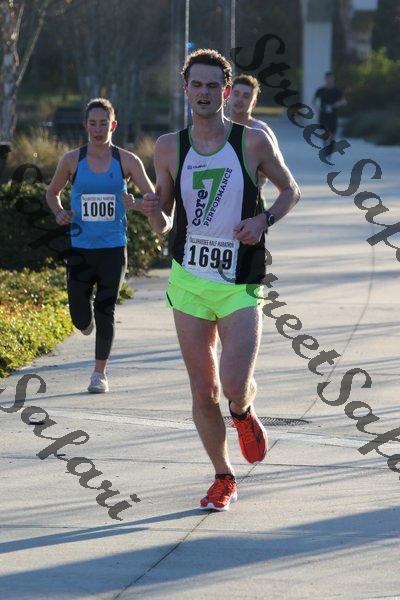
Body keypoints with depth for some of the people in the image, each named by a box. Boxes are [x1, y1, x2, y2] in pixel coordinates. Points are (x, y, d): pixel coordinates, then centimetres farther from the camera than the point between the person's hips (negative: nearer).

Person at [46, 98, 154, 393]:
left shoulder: (127, 161, -1)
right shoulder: (72, 160, 1)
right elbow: (52, 193, 16)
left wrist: (135, 205, -25)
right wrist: (59, 213, -5)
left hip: (113, 249, -1)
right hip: (80, 249, 1)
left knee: (106, 311, -2)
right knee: (80, 317, 0)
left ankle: (100, 372, 10)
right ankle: (88, 323, 37)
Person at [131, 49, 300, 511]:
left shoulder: (253, 142, -5)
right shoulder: (170, 148, 1)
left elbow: (291, 190, 10)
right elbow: (163, 226, 8)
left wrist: (263, 220, -9)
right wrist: (152, 210, -15)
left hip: (240, 285, -2)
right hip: (189, 281, 2)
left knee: (235, 386, -16)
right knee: (203, 393, 4)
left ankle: (245, 411, 22)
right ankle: (223, 478, 23)